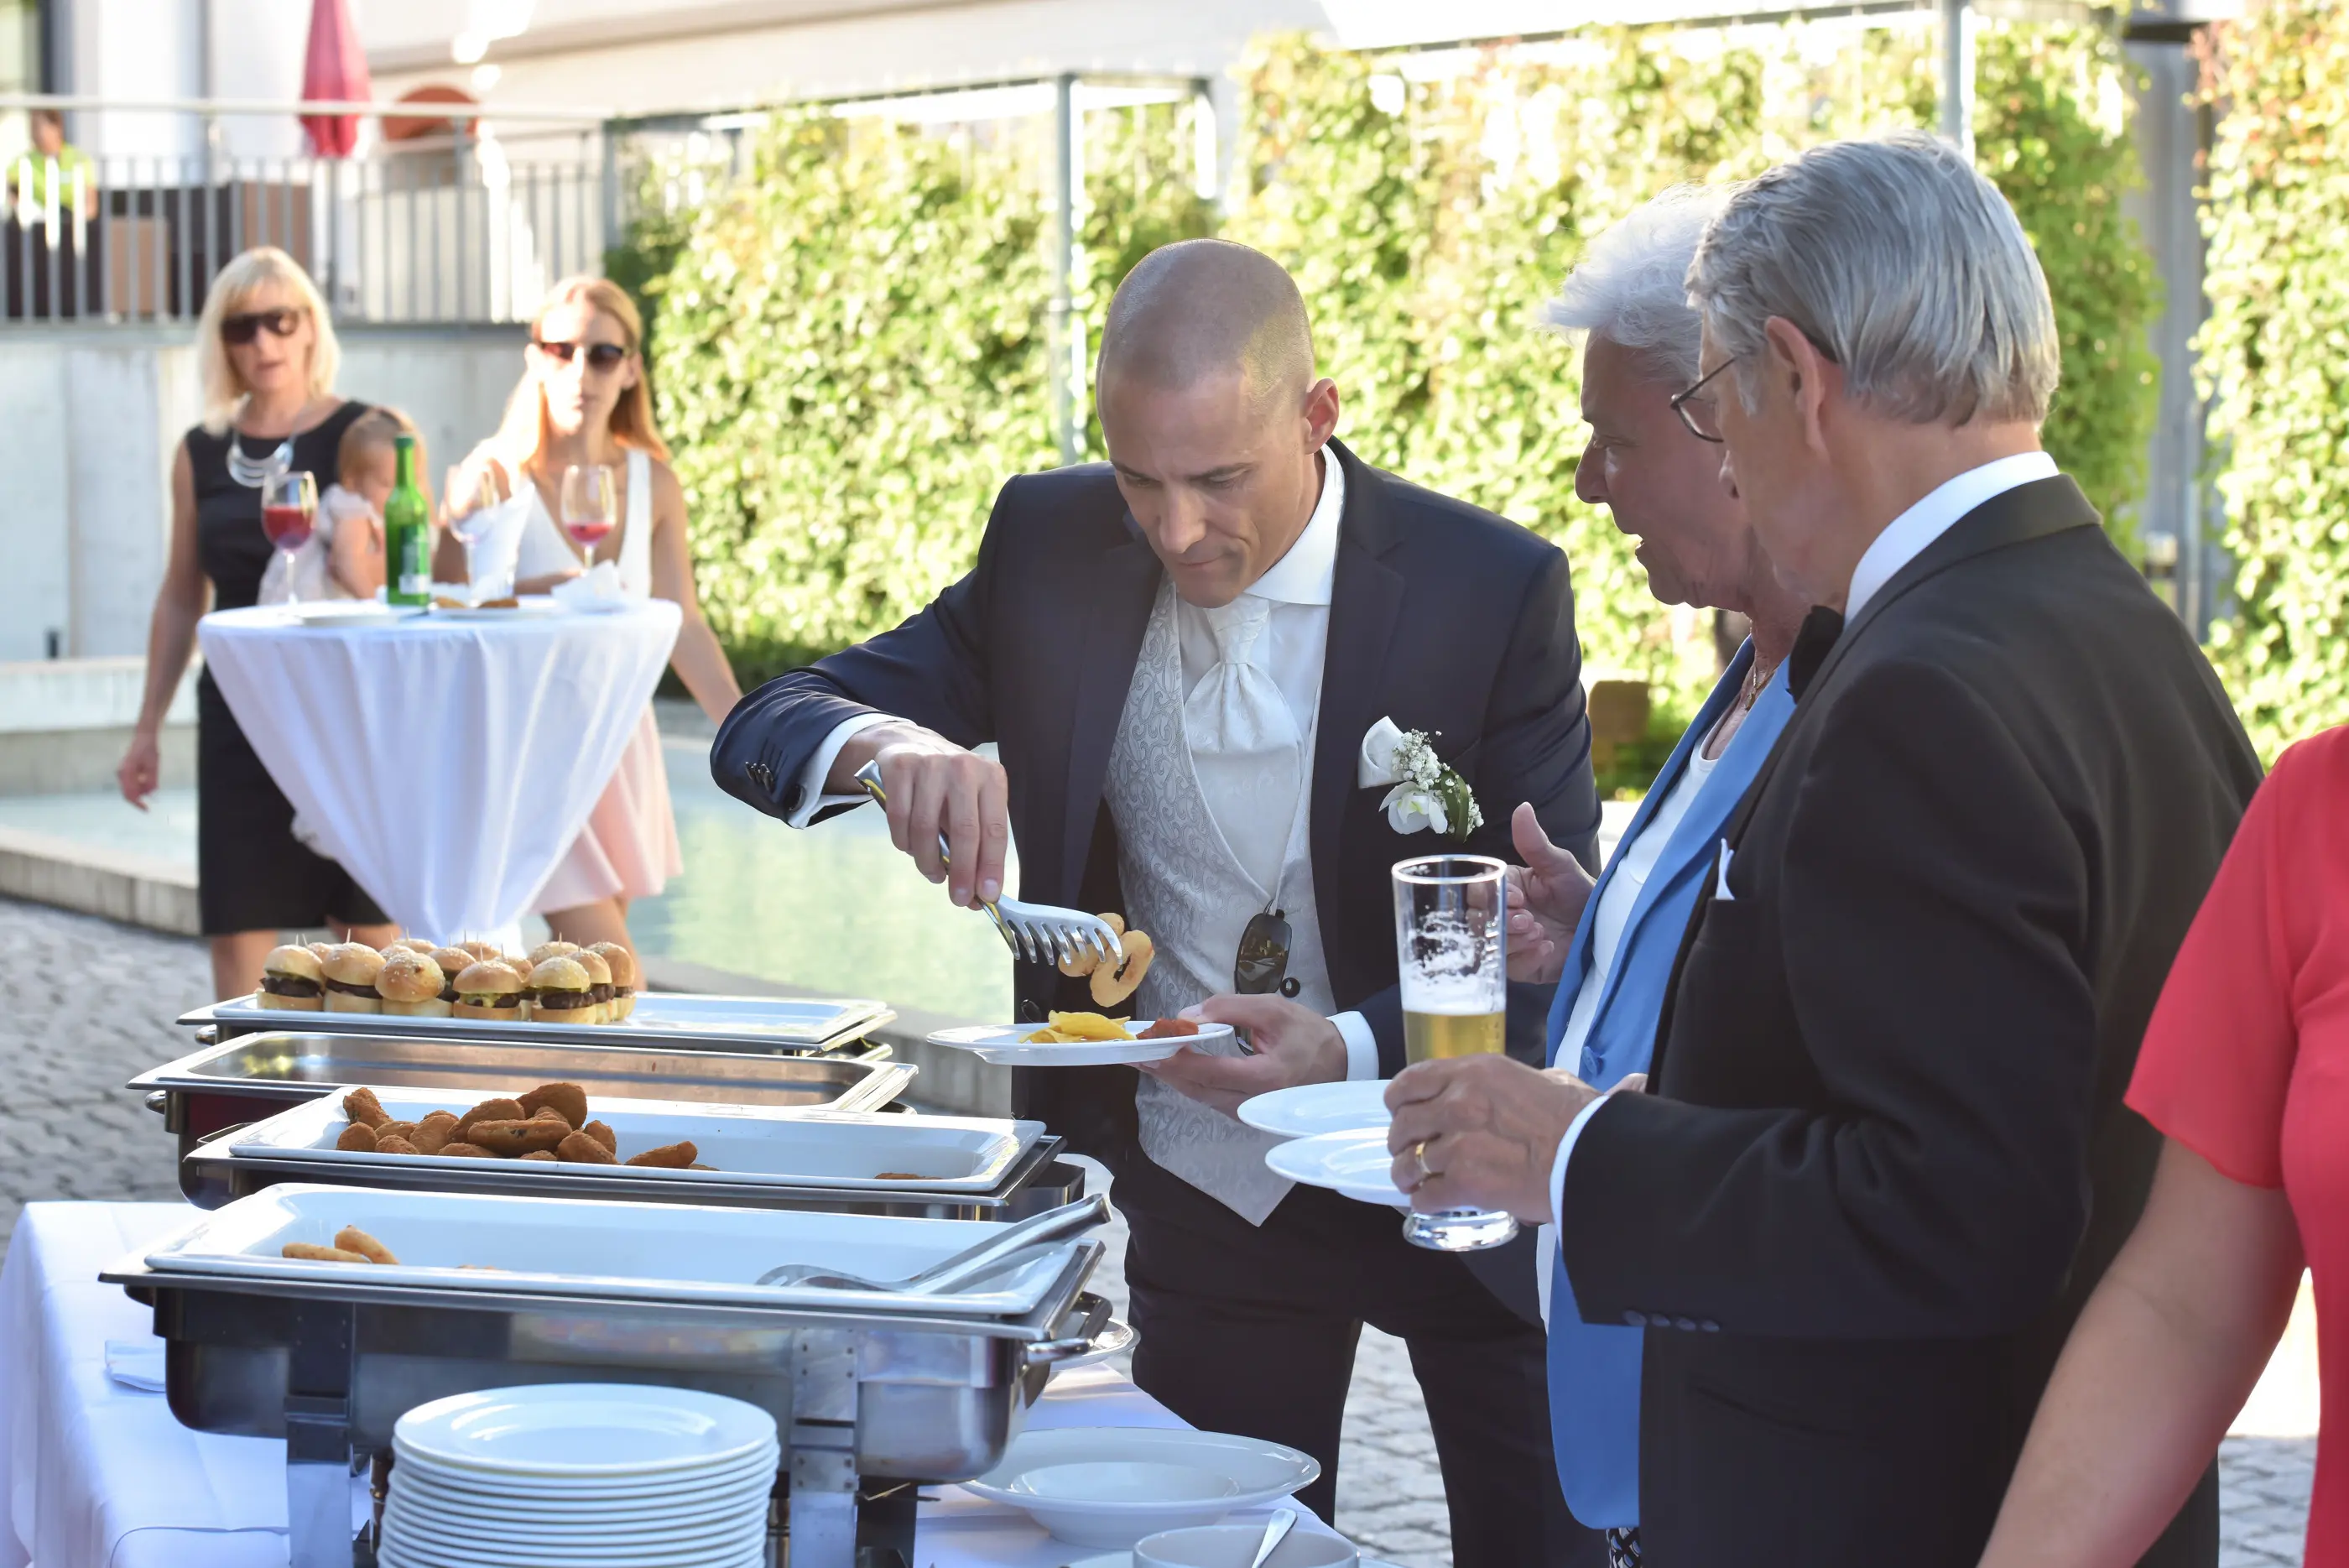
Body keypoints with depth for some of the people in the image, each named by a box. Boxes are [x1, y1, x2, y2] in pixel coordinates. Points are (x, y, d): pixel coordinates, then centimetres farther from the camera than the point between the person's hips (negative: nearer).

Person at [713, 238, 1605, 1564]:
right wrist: (883, 747, -34)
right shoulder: (1054, 549, -9)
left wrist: (1350, 1052, -34)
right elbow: (763, 734, -10)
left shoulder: (1494, 588, -18)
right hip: (1201, 1192, 3)